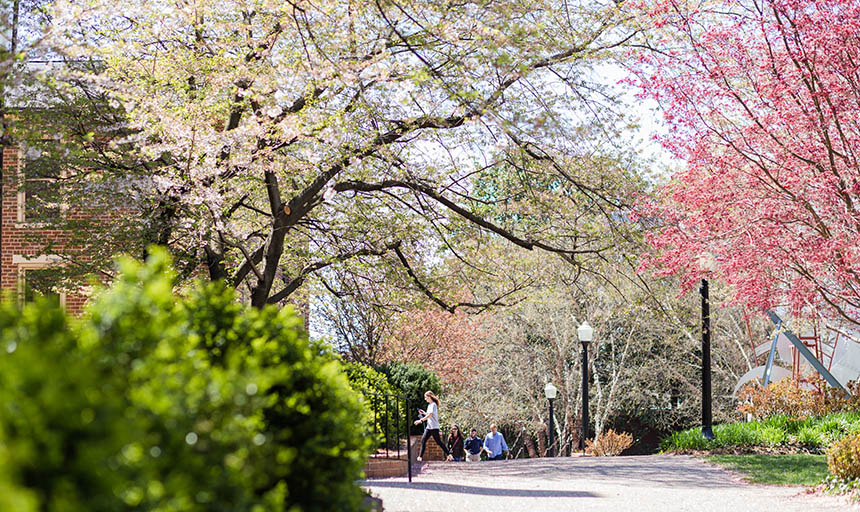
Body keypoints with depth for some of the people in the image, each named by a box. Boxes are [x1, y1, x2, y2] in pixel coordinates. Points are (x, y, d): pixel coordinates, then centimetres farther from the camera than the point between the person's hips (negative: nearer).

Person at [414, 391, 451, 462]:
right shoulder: (429, 405, 17)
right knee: (423, 440, 0)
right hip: (428, 427, 9)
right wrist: (424, 413, 12)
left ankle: (448, 455, 6)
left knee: (438, 442, -2)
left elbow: (430, 414, -24)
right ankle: (420, 456, -4)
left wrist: (420, 420, -23)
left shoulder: (433, 405, -12)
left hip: (434, 427, -9)